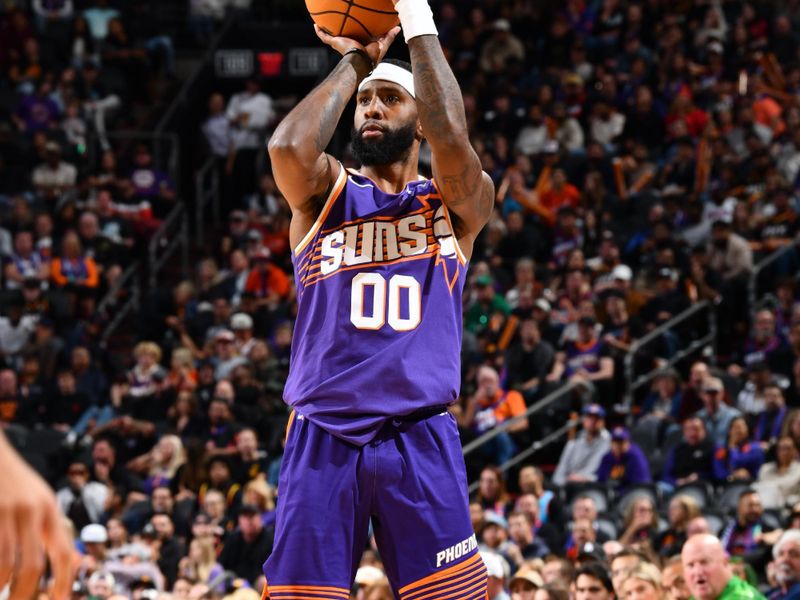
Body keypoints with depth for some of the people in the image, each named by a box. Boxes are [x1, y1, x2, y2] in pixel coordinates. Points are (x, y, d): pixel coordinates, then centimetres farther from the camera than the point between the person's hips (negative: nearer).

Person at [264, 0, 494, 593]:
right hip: (322, 437, 1)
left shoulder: (459, 203, 11)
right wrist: (355, 61, 1)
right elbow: (288, 147, -11)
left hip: (420, 439, -1)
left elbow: (452, 139, -11)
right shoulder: (324, 194, 13)